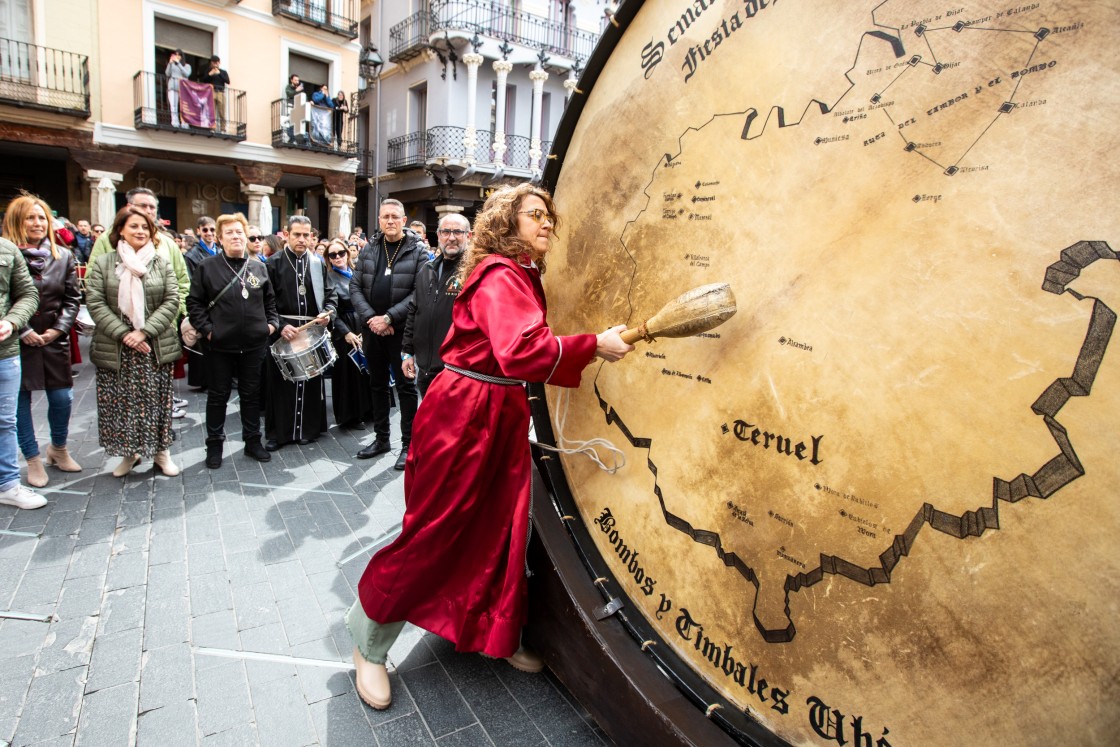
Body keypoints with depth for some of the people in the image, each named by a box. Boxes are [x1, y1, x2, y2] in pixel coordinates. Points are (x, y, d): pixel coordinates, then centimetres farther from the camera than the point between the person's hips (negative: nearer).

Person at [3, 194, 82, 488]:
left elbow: (72, 298, 6)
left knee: (62, 398, 5)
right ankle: (33, 459, 19)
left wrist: (59, 328, -5)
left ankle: (58, 448, 29)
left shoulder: (63, 256, 5)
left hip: (54, 340, 2)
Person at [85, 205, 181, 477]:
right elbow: (95, 303, -2)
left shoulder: (162, 264, 6)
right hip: (115, 350, 0)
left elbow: (172, 301, -2)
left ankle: (161, 451, 20)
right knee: (120, 404, 6)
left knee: (157, 402, 5)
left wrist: (145, 331, -12)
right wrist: (123, 334, -13)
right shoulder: (103, 264, 4)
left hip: (155, 348, 0)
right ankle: (129, 453, 22)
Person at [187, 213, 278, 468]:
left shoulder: (259, 268, 7)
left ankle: (253, 440, 24)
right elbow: (194, 302, -1)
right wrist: (206, 329, -10)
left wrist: (272, 323, 2)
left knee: (251, 394, 12)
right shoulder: (208, 267, -2)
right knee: (218, 396, 9)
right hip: (220, 345, -2)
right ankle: (214, 444, 22)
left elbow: (270, 301, 15)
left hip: (254, 344, 2)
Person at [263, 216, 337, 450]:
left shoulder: (318, 263, 7)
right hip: (283, 332, -2)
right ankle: (278, 432, 15)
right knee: (280, 382, 4)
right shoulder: (274, 263, -1)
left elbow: (331, 293, 12)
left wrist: (327, 312, -8)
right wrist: (280, 325, -15)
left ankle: (308, 429, 19)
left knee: (311, 381, 7)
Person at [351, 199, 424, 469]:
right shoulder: (369, 249, 8)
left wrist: (389, 318, -18)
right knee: (378, 384, 15)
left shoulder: (417, 250, -5)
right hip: (372, 328, 5)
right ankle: (381, 438, 28)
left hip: (402, 330, -5)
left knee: (405, 386, 2)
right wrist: (370, 317, -10)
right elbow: (355, 287, 5)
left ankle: (408, 444, 11)